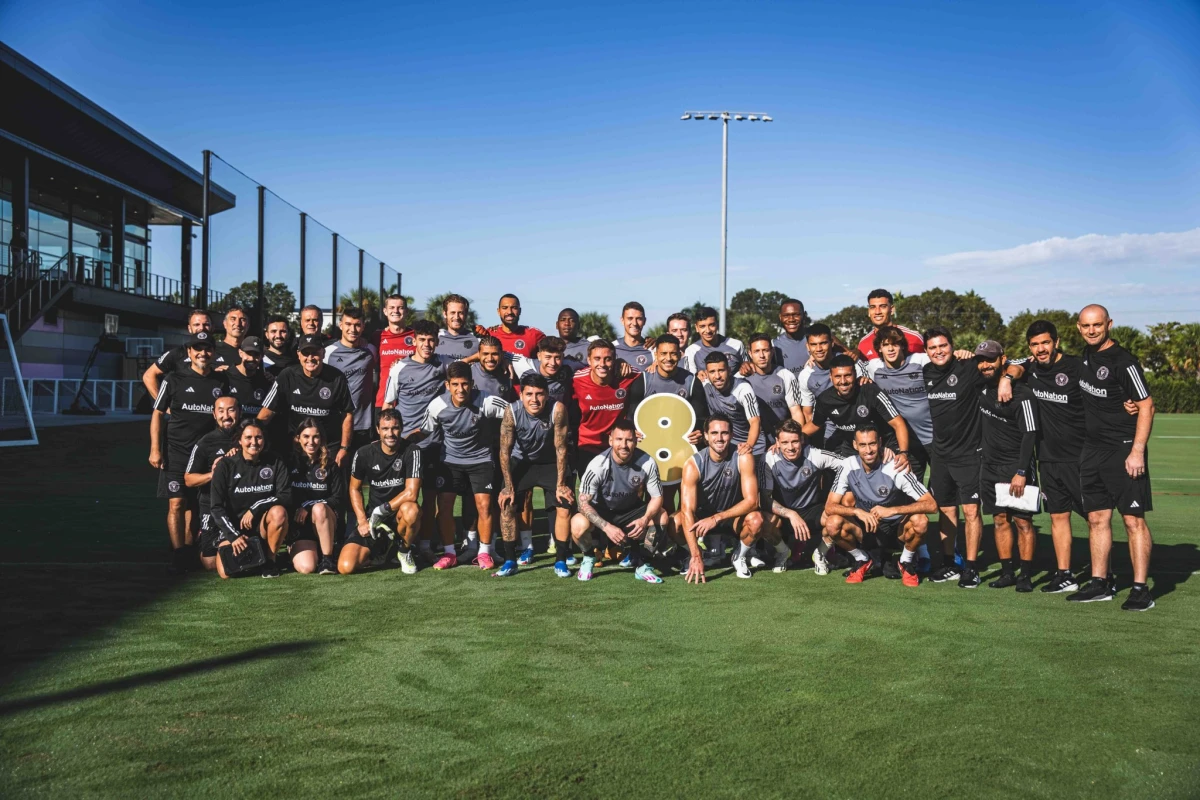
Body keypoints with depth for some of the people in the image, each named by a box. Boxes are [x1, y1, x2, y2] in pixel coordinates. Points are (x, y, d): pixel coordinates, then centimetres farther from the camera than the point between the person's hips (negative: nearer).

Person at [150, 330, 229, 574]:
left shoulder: (222, 382, 9)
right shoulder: (174, 379, 2)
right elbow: (157, 414, 3)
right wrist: (155, 450, -4)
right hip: (176, 452, -3)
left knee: (195, 505, 8)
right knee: (176, 503, -8)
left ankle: (188, 552, 16)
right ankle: (178, 557, -6)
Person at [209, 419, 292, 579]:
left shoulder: (275, 462, -3)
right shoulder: (225, 465, -6)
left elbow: (286, 496, -12)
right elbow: (217, 508, -7)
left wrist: (255, 509, -22)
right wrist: (233, 536, -17)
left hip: (263, 524, 0)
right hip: (233, 527, 0)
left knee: (279, 512, -33)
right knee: (226, 572, -22)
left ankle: (270, 560, -9)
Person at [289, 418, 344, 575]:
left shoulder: (330, 464, 4)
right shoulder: (290, 461, 1)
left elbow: (339, 498, 0)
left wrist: (308, 506, -11)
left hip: (326, 521, 1)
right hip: (298, 524, -1)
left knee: (319, 508, -36)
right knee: (306, 568, -24)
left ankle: (327, 559, -21)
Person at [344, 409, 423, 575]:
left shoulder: (412, 452, -15)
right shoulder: (364, 453, -5)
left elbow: (411, 493, -22)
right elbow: (355, 489, 8)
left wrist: (382, 510, -19)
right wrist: (362, 520, -4)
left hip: (399, 513, -2)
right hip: (372, 516, 2)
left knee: (411, 510, -40)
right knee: (346, 567, -16)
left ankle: (405, 550, -6)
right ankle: (381, 547, 19)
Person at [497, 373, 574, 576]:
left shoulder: (557, 409, -30)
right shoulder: (512, 411, -27)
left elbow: (560, 448, -22)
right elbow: (505, 450, -19)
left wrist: (561, 484, -19)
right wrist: (508, 486, -19)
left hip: (551, 463, -1)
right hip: (521, 461, 1)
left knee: (565, 505, -11)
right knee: (506, 504, -11)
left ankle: (561, 561, 2)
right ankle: (510, 561, 0)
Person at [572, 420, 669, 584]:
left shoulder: (647, 463, -20)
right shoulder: (598, 465, -25)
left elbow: (657, 497, -10)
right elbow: (583, 502, -23)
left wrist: (645, 519, -31)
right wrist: (607, 527, -36)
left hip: (632, 511, 2)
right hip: (602, 512, -2)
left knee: (662, 518, -25)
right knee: (579, 524, -33)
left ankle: (643, 566, -3)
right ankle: (588, 558, 2)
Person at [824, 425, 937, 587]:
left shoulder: (895, 468, -21)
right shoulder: (849, 466, -14)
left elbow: (931, 504, -25)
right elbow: (829, 507, -15)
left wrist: (892, 510, -35)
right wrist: (857, 511, -33)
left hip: (896, 527, -2)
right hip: (865, 527, 2)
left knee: (920, 521, -33)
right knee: (833, 524, -27)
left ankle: (906, 562, -2)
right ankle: (862, 560, 2)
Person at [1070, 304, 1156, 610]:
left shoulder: (1123, 361, -12)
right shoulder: (1087, 355, 10)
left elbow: (1147, 406, -13)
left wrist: (1137, 451, -19)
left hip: (1124, 450, -8)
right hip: (1092, 450, 8)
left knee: (1133, 519, -5)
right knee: (1097, 518, 11)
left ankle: (1141, 589, -1)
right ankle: (1100, 584, 18)